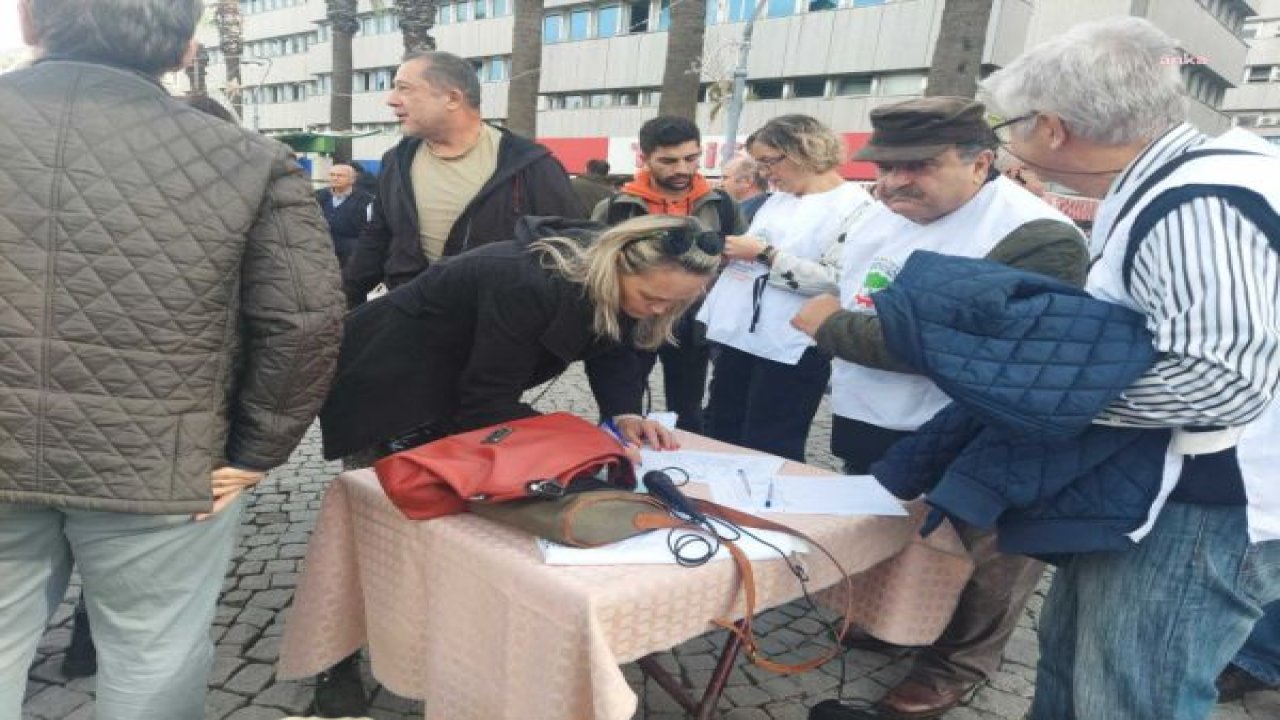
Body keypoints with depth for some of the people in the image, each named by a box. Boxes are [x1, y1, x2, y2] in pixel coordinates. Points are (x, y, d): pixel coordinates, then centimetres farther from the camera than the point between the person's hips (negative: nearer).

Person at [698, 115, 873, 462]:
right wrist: (729, 251, 3)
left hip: (791, 351, -8)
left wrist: (764, 253, -19)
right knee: (721, 440, 18)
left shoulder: (853, 205, -11)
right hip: (740, 336, 8)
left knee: (768, 455, 3)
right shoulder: (778, 199, 15)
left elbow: (836, 280, -24)